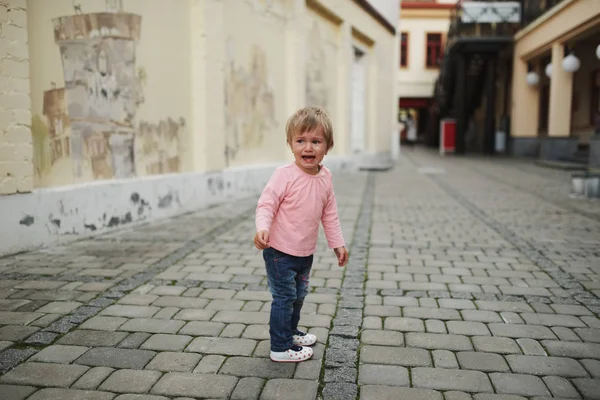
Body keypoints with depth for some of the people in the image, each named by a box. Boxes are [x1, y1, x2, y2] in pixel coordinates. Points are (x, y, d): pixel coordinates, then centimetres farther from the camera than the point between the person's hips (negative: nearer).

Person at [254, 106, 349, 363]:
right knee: (284, 298, 0)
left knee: (299, 295, 23)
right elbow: (266, 204, -21)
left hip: (306, 253, 7)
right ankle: (281, 348, 14)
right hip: (280, 252, -7)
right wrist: (262, 229, -38)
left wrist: (337, 243, 12)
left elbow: (329, 214, 9)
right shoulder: (284, 175, -20)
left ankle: (291, 331, 44)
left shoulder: (325, 178, -1)